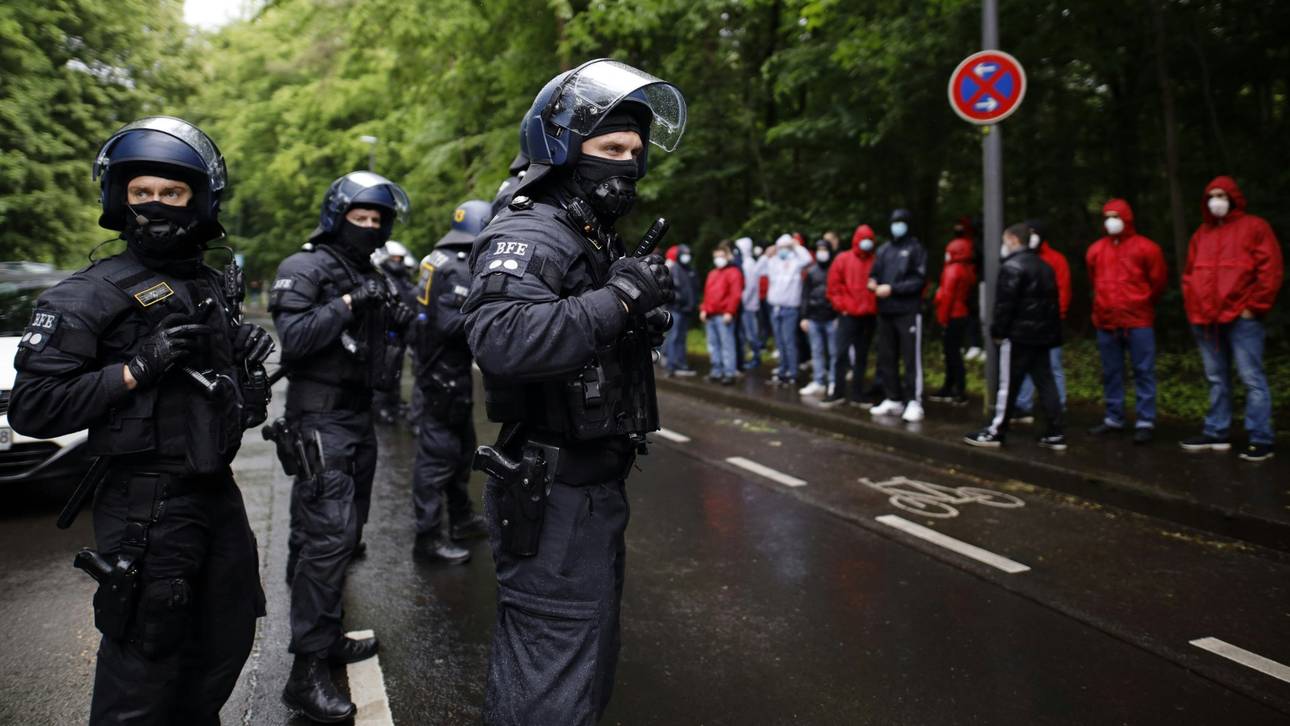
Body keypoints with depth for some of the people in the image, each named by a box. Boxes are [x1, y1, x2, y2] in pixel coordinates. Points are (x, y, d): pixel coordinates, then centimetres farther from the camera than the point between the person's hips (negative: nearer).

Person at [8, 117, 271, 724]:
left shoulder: (217, 286, 11)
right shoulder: (92, 293, -10)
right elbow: (32, 408, -15)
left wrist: (249, 363, 1)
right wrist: (137, 369, -23)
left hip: (216, 491, 7)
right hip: (145, 505, -7)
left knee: (227, 641, 20)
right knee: (142, 673, 2)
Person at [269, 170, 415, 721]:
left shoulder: (369, 275, 17)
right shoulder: (305, 268, -7)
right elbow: (293, 339, -19)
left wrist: (397, 324, 1)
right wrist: (347, 305, -23)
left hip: (358, 414, 9)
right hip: (320, 417, -9)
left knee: (345, 529, 13)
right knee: (329, 534, -14)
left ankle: (327, 638, 25)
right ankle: (308, 670, -10)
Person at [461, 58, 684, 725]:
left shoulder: (599, 242, 15)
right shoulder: (527, 236, -18)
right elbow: (499, 338, -37)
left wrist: (648, 312, -2)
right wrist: (618, 297, -31)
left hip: (595, 487, 10)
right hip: (553, 497, -10)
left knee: (586, 660, 24)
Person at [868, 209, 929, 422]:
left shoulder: (916, 248, -1)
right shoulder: (884, 249, 16)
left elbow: (919, 280, -9)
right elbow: (874, 273, 19)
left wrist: (892, 288, -16)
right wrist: (873, 282, -5)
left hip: (908, 311, -6)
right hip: (885, 311, 6)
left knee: (912, 358, -5)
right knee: (887, 358, 9)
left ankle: (914, 402, -3)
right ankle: (893, 400, 19)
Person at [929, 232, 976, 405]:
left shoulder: (953, 269, -13)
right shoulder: (968, 270, 13)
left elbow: (947, 295, -18)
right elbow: (967, 295, 14)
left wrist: (942, 317, -12)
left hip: (953, 317, -9)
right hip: (962, 315, 9)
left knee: (952, 353, -8)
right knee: (953, 352, 15)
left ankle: (961, 392, -9)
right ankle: (949, 388, 24)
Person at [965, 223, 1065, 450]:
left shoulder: (1012, 266, -11)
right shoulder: (1044, 266, 16)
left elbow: (1005, 304, -17)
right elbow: (1053, 302, 18)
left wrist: (998, 331, -10)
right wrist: (1054, 333, 19)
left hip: (1018, 335, -8)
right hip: (1042, 334, 8)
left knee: (1008, 385, -3)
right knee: (1046, 382, 8)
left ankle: (996, 432, 3)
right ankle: (1055, 434, 8)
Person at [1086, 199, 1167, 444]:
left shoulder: (1146, 247, -2)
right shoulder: (1096, 250, 9)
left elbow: (1158, 281, 5)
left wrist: (1142, 304, 13)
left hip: (1138, 321, -4)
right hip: (1106, 322, 4)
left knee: (1143, 372, -3)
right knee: (1110, 373, 9)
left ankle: (1145, 422, -1)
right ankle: (1114, 418, 18)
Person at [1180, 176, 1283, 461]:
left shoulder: (1254, 227, 1)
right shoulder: (1200, 235, 18)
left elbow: (1270, 269, -6)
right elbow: (1189, 275, 19)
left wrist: (1253, 306, -10)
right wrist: (1193, 308, 8)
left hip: (1241, 318, -6)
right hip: (1206, 320, 6)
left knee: (1252, 379, -6)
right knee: (1217, 380, 11)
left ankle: (1261, 440, -3)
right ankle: (1217, 433, 17)